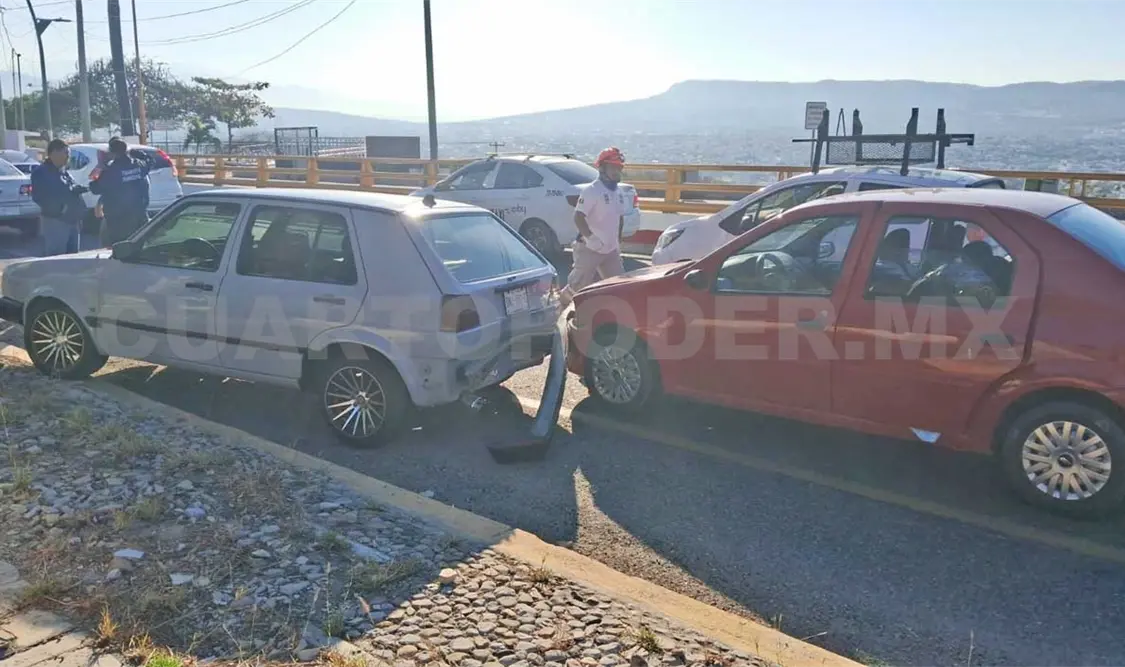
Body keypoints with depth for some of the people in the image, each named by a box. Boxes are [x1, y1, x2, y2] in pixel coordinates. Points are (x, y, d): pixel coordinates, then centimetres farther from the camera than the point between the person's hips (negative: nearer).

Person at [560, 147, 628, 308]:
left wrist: (618, 240, 19)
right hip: (590, 249, -7)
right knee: (578, 285, 4)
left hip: (611, 250, 7)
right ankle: (562, 301, 27)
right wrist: (591, 238, -30)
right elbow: (578, 217, -23)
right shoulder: (591, 191, -16)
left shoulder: (619, 192, 10)